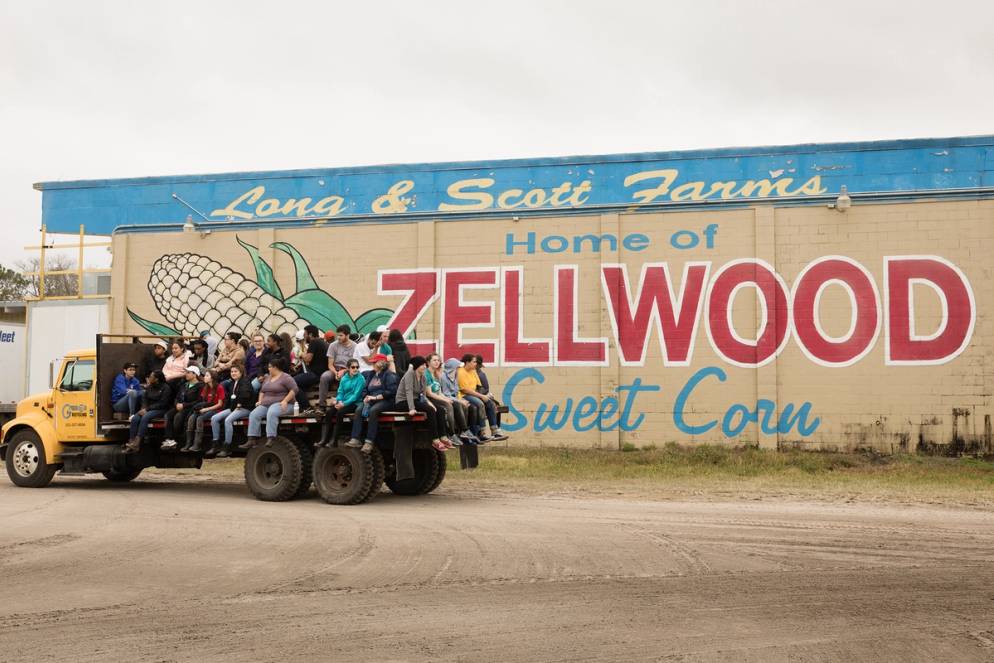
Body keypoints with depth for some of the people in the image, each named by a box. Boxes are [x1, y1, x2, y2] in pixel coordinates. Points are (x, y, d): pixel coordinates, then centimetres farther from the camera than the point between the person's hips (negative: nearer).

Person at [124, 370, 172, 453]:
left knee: (145, 417, -34)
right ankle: (131, 443, -29)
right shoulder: (149, 387, 15)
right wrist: (144, 409, -10)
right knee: (134, 419, -22)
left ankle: (137, 443, -40)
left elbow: (162, 403, -13)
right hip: (148, 409, 6)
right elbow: (144, 399, 12)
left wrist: (148, 409, -17)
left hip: (160, 410, -6)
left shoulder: (165, 388, -6)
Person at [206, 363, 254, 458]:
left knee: (228, 420, -33)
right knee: (214, 418, -6)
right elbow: (229, 397, 23)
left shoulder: (245, 381, -5)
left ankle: (227, 448, -29)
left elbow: (245, 393, -23)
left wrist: (240, 404, -18)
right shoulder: (233, 383, 22)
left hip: (245, 408, -9)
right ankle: (215, 445, -6)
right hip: (233, 407, 9)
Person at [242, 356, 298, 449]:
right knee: (254, 414, -17)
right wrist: (260, 400, 11)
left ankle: (271, 438, -42)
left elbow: (294, 389, -12)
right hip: (266, 404, 7)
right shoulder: (267, 378, 22)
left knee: (271, 412, -39)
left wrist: (285, 401, -19)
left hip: (280, 404, -7)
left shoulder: (285, 377, -4)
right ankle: (252, 440, -22)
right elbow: (262, 390, 29)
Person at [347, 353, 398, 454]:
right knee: (359, 410, -22)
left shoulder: (389, 375, -2)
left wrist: (376, 397, -15)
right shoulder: (370, 374, 21)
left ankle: (369, 442, -37)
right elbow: (365, 389, 20)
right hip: (372, 401, 6)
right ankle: (355, 439, -30)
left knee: (373, 411, -35)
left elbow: (391, 391, -12)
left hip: (385, 401, -6)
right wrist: (366, 397, -2)